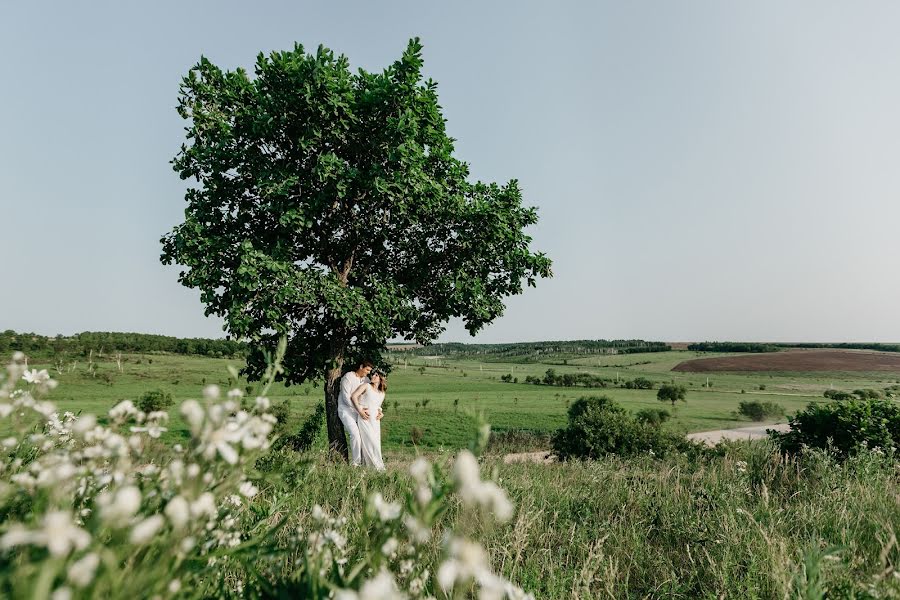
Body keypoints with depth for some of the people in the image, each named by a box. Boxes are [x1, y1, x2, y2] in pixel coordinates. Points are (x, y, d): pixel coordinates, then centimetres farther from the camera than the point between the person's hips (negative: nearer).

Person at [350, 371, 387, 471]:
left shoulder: (382, 393, 17)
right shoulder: (366, 386, 2)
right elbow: (353, 396, -7)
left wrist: (381, 413, 5)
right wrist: (360, 411, -14)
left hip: (375, 420, 5)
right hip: (364, 418, -5)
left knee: (376, 443, 4)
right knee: (368, 441, -8)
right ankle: (377, 466, -2)